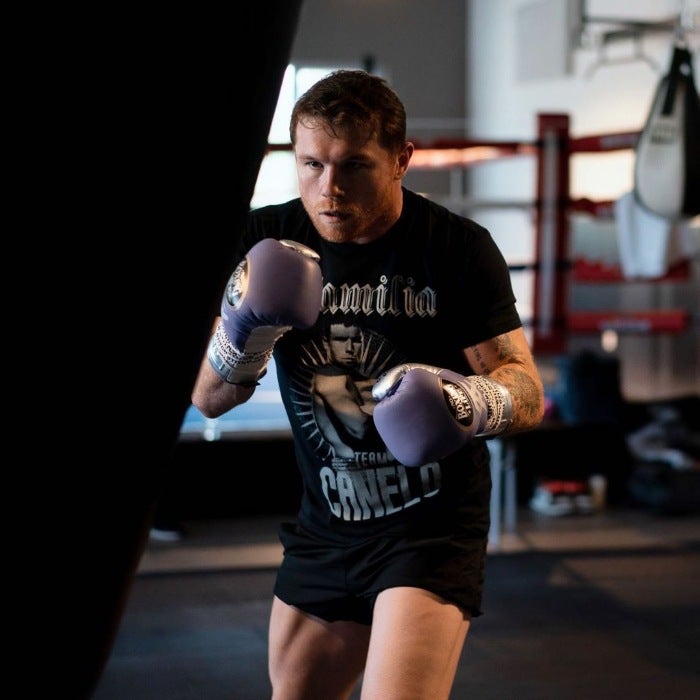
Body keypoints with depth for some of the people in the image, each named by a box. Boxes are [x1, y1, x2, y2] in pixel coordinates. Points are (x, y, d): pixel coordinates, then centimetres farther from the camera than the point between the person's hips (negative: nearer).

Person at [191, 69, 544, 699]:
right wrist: (247, 324, -23)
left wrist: (465, 401, -36)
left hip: (434, 527, -4)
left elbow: (528, 391, -14)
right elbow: (209, 399, -3)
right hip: (326, 525, 5)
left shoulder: (459, 249, -14)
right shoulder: (267, 243, -5)